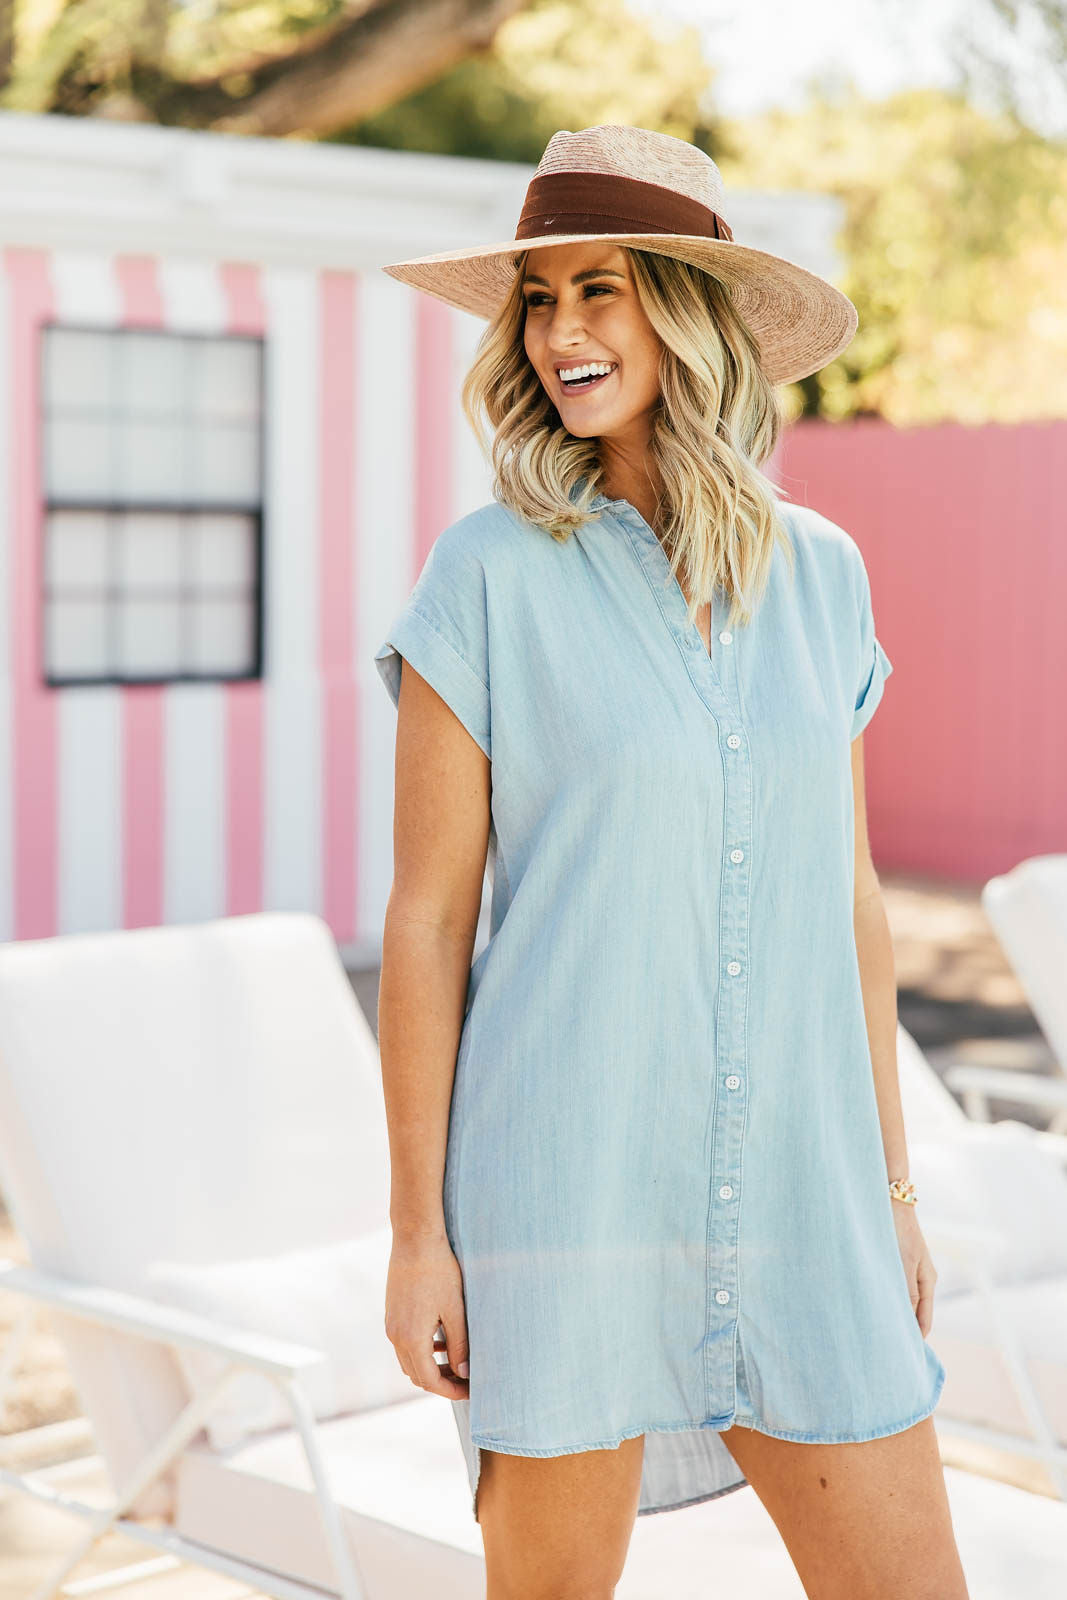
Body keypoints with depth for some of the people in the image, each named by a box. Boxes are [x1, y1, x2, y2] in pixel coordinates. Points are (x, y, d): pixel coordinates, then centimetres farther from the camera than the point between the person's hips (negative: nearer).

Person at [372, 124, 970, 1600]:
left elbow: (848, 893, 12)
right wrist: (415, 1231, -6)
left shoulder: (819, 573, 7)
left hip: (791, 1192, 4)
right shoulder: (488, 575, -5)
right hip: (569, 1185, -4)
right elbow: (427, 916, -5)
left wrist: (891, 1182, 13)